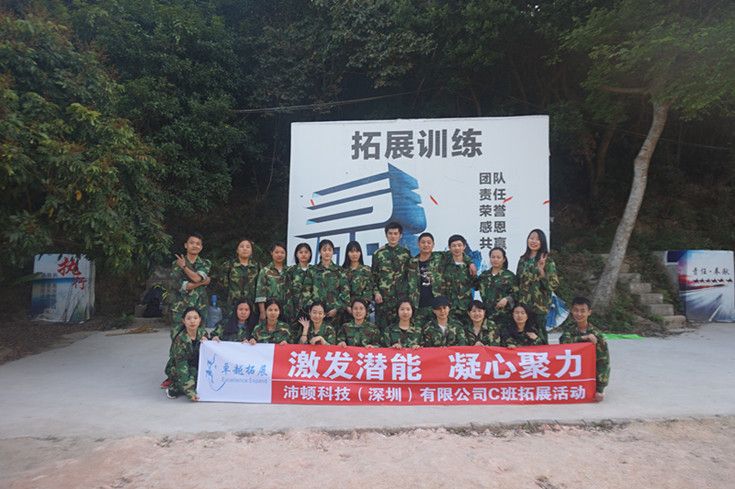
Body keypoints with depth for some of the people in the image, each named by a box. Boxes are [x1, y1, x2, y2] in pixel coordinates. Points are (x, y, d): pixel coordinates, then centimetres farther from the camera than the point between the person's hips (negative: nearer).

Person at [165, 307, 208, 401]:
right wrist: (189, 391, -34)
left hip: (198, 367, 6)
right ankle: (174, 388, -10)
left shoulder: (202, 333, -7)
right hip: (177, 370, -6)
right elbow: (181, 366, -27)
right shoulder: (180, 339, -22)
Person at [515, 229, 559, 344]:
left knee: (539, 335, 1)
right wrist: (516, 300, 12)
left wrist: (541, 271, -24)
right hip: (523, 305, 4)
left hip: (539, 306, -4)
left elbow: (553, 285, -13)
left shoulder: (547, 260, -5)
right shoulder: (523, 259, 10)